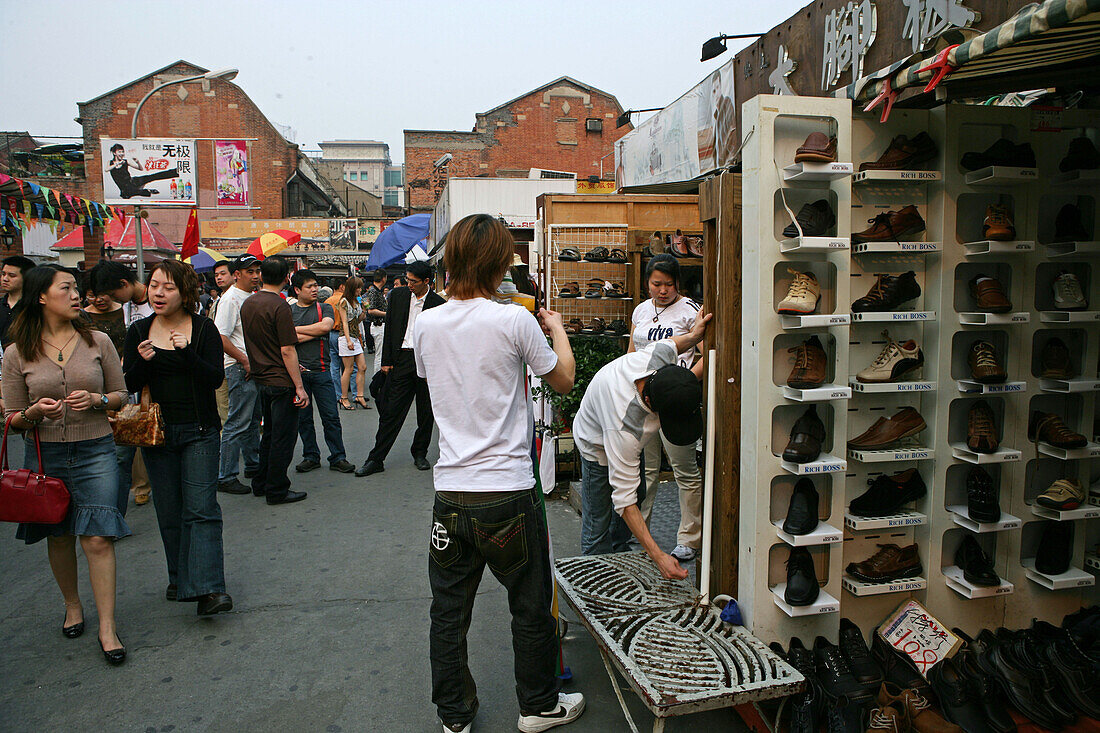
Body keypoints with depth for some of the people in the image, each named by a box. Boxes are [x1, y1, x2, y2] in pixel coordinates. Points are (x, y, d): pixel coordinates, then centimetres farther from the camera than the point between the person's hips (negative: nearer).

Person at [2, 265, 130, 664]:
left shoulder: (98, 341, 1)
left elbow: (121, 394, 8)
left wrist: (97, 400, -13)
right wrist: (36, 411, -17)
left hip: (95, 451, -1)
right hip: (45, 455, 1)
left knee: (97, 538, -6)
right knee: (58, 537, 15)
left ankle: (107, 627, 2)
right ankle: (72, 605, 37)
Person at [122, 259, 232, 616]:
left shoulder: (203, 329, -2)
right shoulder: (138, 331, 6)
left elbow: (216, 377, -10)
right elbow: (130, 385, 4)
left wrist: (187, 352, -24)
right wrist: (142, 361, -16)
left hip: (199, 432, -3)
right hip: (156, 432, 3)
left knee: (201, 509, -9)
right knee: (169, 513, 10)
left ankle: (207, 588, -12)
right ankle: (179, 578, 25)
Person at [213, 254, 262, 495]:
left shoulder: (252, 297, 15)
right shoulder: (230, 299, -13)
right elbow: (220, 337, -20)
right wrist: (245, 362, -18)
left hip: (255, 367, 9)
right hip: (240, 368, -9)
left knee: (253, 420, 18)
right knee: (238, 424, -6)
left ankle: (253, 465, 30)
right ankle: (226, 477, 1)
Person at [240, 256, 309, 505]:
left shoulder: (247, 304, 7)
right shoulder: (279, 307, -17)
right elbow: (287, 350, -19)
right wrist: (299, 387, -17)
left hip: (260, 379, 8)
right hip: (281, 381, -8)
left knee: (270, 433, 20)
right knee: (283, 437, 2)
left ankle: (261, 484, 29)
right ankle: (277, 491, 9)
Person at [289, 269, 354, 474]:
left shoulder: (324, 308, 9)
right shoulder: (288, 311, 8)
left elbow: (325, 326, -12)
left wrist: (296, 329, -5)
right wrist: (316, 333, -10)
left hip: (321, 369, -1)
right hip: (297, 371, 1)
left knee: (331, 416, -1)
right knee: (303, 417, 7)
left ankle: (338, 457, 7)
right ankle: (311, 456, 19)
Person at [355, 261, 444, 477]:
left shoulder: (438, 304, -2)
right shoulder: (397, 295, 6)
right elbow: (389, 329, 9)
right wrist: (386, 361, 4)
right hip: (401, 360, 1)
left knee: (426, 413, 9)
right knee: (391, 412, 1)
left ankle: (420, 453, 27)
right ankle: (375, 459, 8)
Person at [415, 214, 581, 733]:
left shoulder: (426, 324, 0)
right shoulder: (514, 321, -13)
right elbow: (563, 381, 1)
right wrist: (557, 330, 19)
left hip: (451, 491, 4)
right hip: (509, 493, -4)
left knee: (448, 612, 17)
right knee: (531, 610, 16)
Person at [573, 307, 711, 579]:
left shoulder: (658, 356, -36)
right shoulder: (624, 430, -49)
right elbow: (625, 500, -43)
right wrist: (658, 556, -47)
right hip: (597, 445, -7)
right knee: (598, 525, -4)